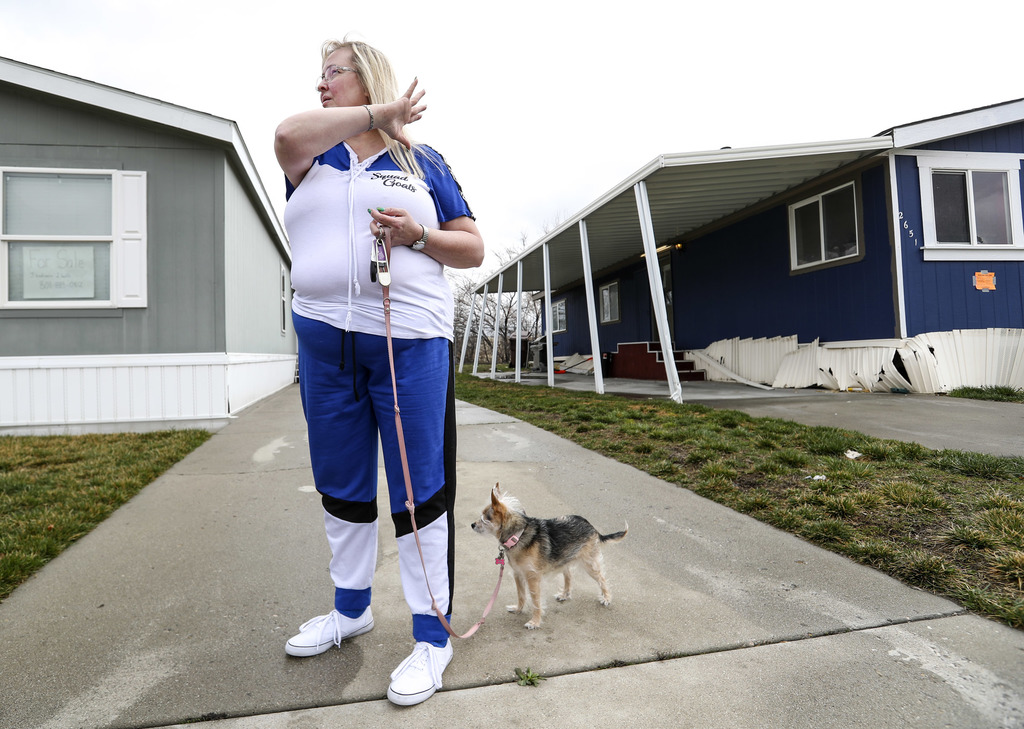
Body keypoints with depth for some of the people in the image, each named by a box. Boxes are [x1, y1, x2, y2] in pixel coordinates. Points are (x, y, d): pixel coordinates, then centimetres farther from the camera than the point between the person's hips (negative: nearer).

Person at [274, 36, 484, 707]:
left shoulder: (423, 164, 10)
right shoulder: (315, 157, 17)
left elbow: (473, 249, 7)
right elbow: (289, 134, -9)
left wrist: (418, 234, -11)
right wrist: (380, 113, -2)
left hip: (410, 342, -3)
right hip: (325, 341, 4)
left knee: (420, 490, -2)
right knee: (341, 486, 13)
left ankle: (433, 635, 12)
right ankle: (352, 608, 34)